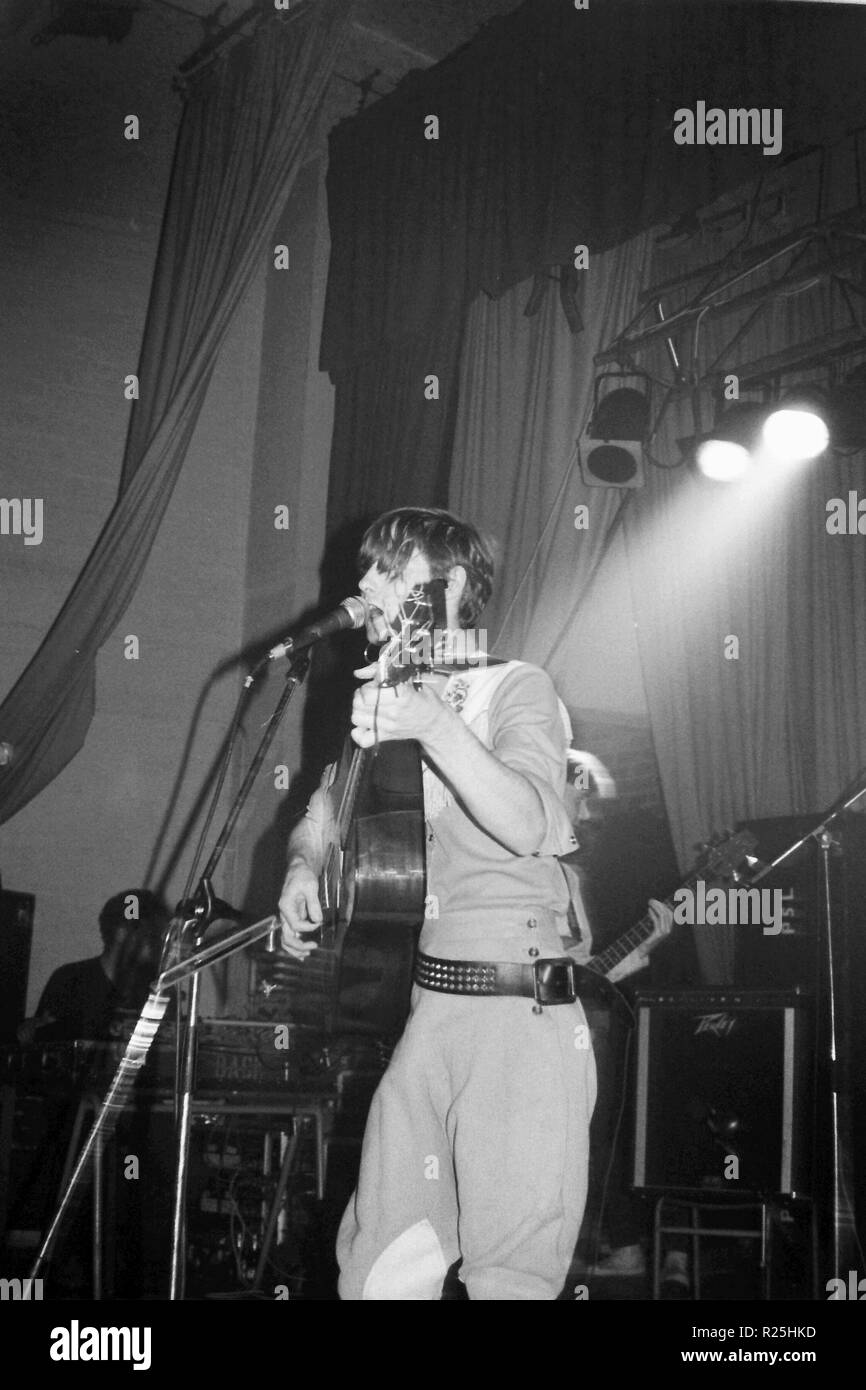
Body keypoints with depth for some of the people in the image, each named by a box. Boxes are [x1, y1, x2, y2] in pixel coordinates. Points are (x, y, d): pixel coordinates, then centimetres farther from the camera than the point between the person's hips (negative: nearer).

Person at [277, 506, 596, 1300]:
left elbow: (530, 826, -21)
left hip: (522, 1018, -5)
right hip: (425, 1010, 5)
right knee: (378, 1269, 2)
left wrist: (437, 726, -33)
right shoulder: (381, 699, 15)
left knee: (510, 1276, -4)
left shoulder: (517, 690, -4)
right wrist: (304, 867, 5)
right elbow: (323, 817, 26)